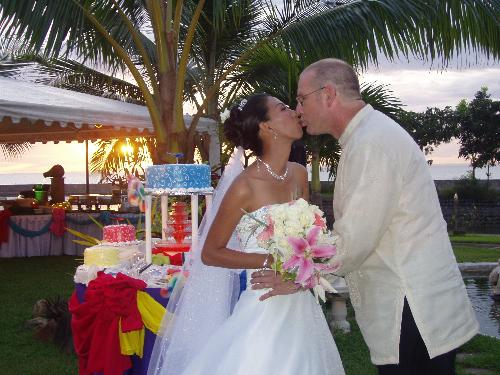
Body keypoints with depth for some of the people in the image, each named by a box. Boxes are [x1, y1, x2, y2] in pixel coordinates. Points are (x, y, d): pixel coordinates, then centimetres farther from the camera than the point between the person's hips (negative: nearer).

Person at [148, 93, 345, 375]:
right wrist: (270, 261, -17)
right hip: (265, 308, -6)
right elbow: (210, 254, -10)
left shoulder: (299, 174, 1)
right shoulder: (245, 186, -18)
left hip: (301, 305, 6)